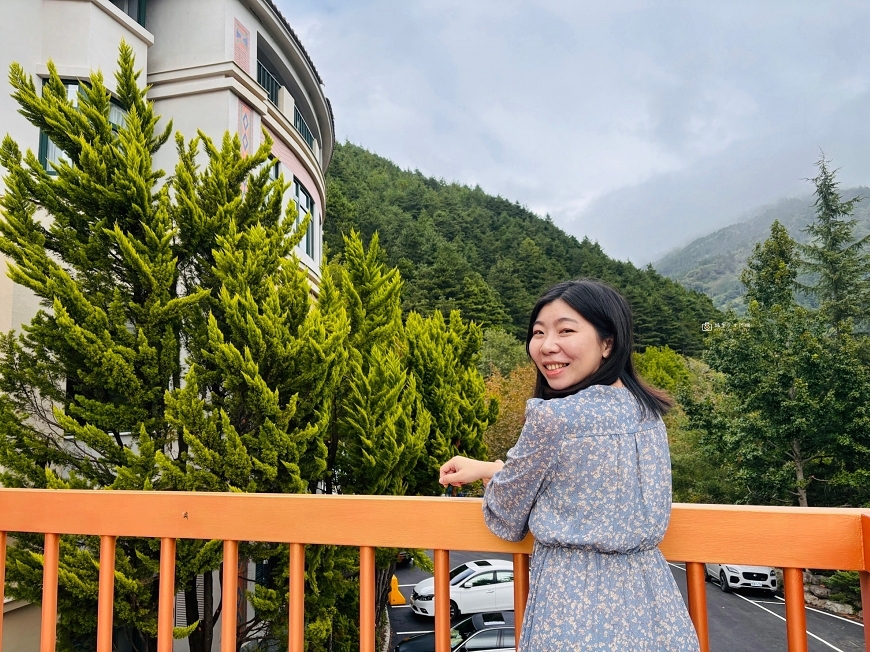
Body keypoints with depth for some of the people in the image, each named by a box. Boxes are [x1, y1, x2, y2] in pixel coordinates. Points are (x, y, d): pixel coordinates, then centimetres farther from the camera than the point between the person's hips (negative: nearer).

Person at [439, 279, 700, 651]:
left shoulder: (551, 417, -21)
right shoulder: (647, 409, 1)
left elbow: (506, 522, -7)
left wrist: (487, 474, 14)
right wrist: (482, 467, 19)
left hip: (576, 600, -6)